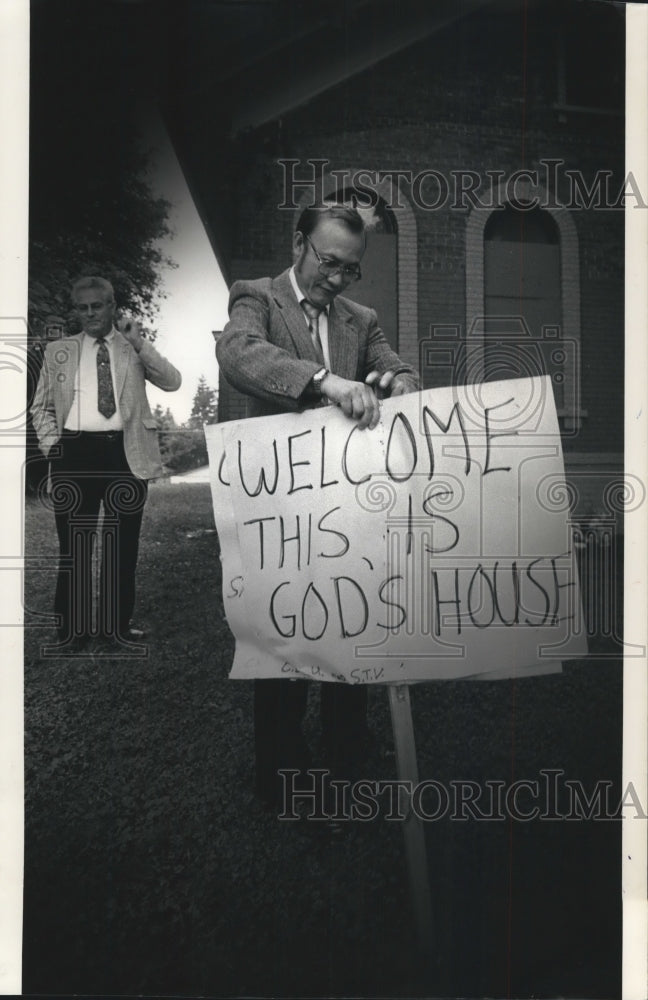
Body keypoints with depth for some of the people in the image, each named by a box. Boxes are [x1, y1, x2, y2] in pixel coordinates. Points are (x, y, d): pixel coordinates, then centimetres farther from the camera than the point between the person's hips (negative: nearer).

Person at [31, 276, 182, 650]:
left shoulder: (134, 348, 9)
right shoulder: (58, 351, 12)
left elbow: (172, 381, -3)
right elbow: (41, 407, 14)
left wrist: (140, 344, -9)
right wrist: (52, 446, 0)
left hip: (125, 453, 0)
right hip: (75, 452, 0)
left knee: (123, 544, 6)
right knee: (74, 543, 3)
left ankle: (118, 624, 18)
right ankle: (74, 628, 12)